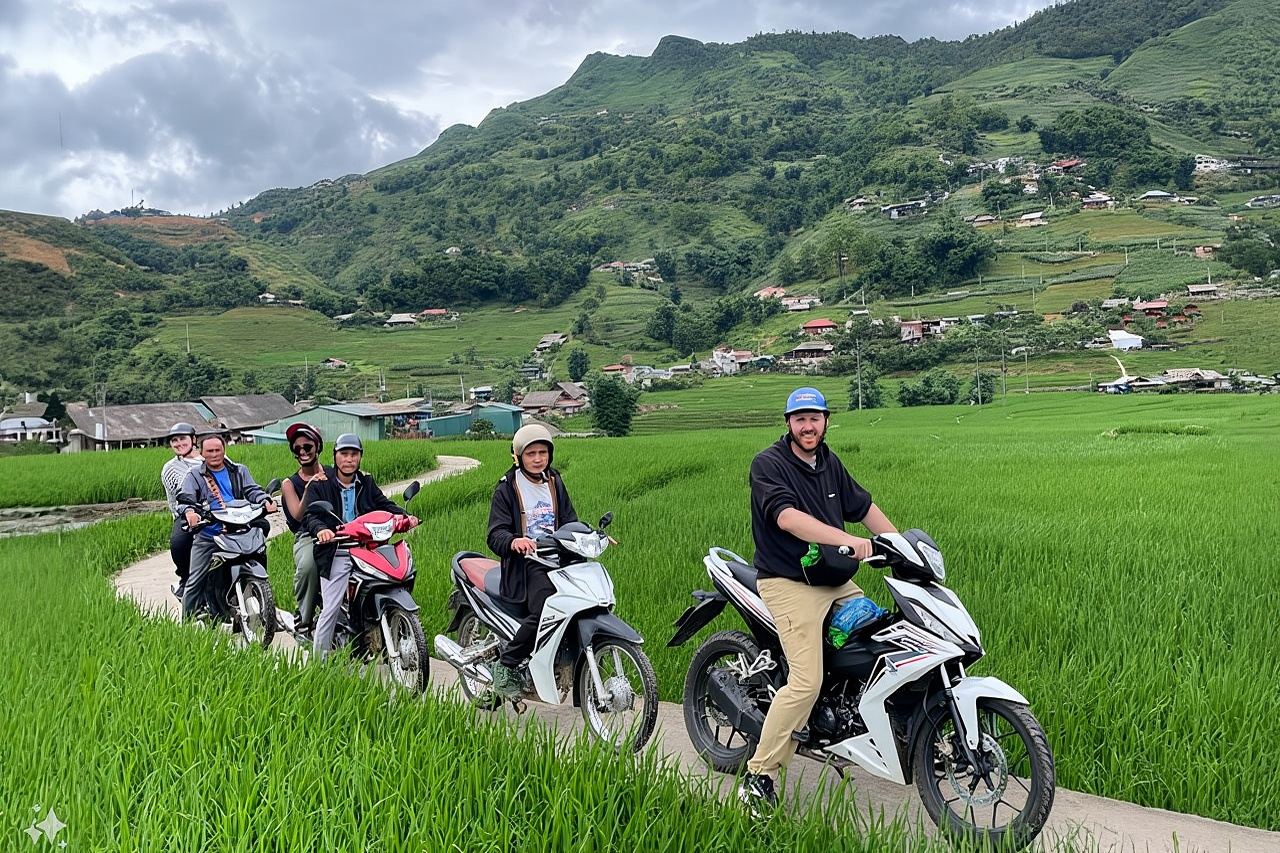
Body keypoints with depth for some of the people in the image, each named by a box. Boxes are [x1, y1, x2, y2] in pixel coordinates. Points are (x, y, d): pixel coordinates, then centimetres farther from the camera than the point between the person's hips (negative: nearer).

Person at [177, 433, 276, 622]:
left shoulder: (239, 471, 16)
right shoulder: (195, 476, 10)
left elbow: (252, 490, 5)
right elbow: (184, 498, -4)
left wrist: (265, 501, -17)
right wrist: (189, 510, -27)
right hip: (206, 537, -2)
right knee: (196, 581, -6)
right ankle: (187, 621, 2)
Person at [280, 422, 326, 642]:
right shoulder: (290, 484, 14)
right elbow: (298, 516, -2)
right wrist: (308, 490, -17)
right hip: (308, 535, 0)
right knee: (307, 566, -36)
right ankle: (302, 619, -15)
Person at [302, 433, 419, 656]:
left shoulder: (366, 484, 16)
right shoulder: (320, 485, 3)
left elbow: (384, 504, 8)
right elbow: (309, 515, -8)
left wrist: (404, 516, -12)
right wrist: (320, 529, -30)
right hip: (336, 553, -3)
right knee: (330, 609, -6)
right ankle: (320, 659, 5)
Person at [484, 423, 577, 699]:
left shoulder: (555, 482, 19)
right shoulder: (507, 488, 2)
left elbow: (569, 522, 23)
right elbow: (495, 534, -7)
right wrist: (513, 541, -30)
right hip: (526, 561, -6)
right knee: (545, 611, -30)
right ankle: (505, 665, -12)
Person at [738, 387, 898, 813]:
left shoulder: (829, 462, 13)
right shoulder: (768, 463, -12)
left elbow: (863, 505, 20)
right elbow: (787, 517, -28)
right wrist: (845, 539, -37)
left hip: (835, 579, 8)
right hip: (788, 583, -8)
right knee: (806, 683, -16)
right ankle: (757, 779, -7)